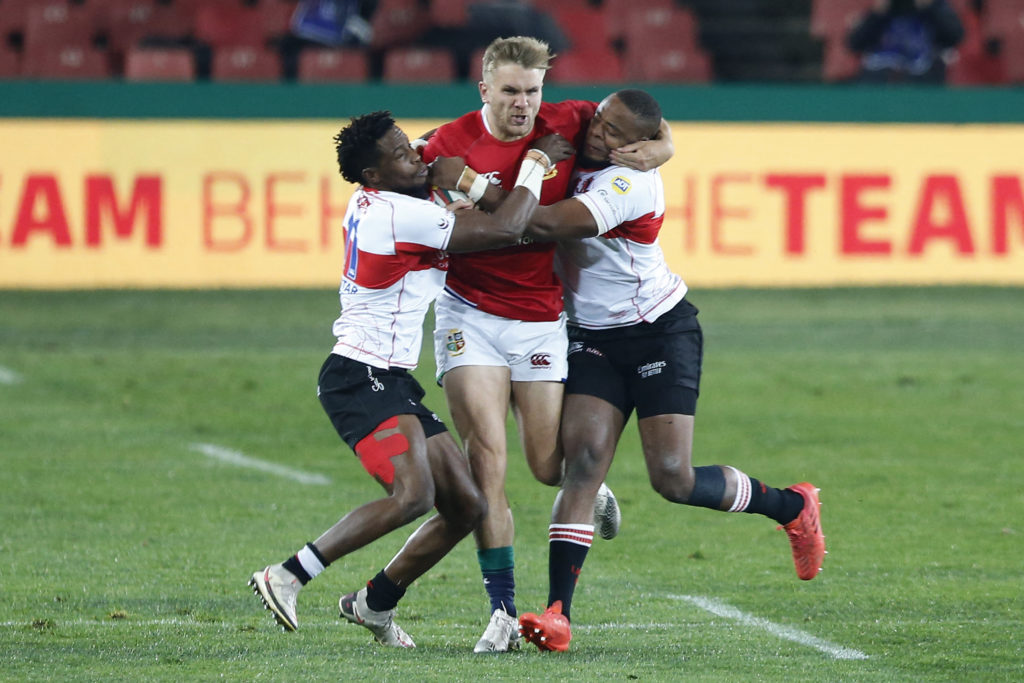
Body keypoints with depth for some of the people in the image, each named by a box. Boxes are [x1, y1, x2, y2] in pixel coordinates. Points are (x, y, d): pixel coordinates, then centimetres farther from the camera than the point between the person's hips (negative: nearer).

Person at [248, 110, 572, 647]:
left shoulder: (370, 202, 12)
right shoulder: (398, 214, -17)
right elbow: (505, 230, -16)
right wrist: (537, 162, -3)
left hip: (390, 382, 10)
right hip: (360, 377, -10)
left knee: (466, 506, 8)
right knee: (413, 493, -29)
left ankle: (374, 603, 20)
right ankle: (288, 577, -23)